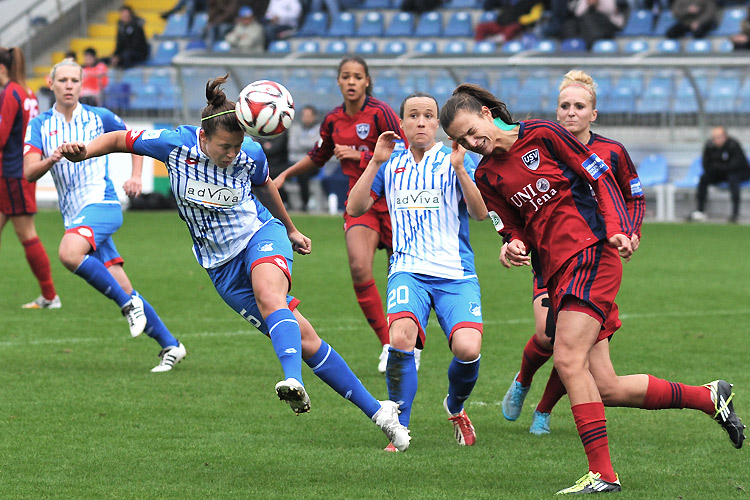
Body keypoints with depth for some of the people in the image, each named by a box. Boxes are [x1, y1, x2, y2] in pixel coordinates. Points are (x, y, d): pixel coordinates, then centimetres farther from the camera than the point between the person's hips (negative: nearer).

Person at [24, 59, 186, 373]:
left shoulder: (99, 118, 5)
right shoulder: (39, 126, 9)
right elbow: (29, 173, -2)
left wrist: (135, 176, 2)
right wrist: (51, 159, -23)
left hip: (101, 202, -4)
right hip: (74, 214, 4)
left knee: (69, 253, -33)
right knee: (120, 287, -2)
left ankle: (128, 303, -19)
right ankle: (170, 345, 8)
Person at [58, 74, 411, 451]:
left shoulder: (251, 155, -8)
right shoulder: (176, 144, -13)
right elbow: (119, 139, -1)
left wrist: (291, 229, 29)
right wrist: (83, 152, -19)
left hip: (263, 236, -1)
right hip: (222, 264, 1)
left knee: (268, 295, -38)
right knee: (303, 342, -5)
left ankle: (294, 382, -58)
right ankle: (377, 412, 1)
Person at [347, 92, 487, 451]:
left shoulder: (455, 161, 5)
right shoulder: (390, 165, 14)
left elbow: (480, 213, -6)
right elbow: (355, 208, 6)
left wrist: (460, 169, -19)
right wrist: (375, 163, -4)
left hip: (456, 273, -1)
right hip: (408, 271, 1)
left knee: (467, 349, -21)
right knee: (401, 338, -28)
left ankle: (455, 407, 14)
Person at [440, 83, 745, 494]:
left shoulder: (541, 135, -2)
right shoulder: (487, 177, 14)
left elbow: (600, 176, 0)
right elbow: (514, 228, 15)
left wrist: (617, 229, -12)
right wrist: (516, 245, -8)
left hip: (592, 254, -7)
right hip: (556, 274, 7)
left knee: (568, 359, -22)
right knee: (606, 389, 0)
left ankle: (602, 474, -20)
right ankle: (709, 397, 17)